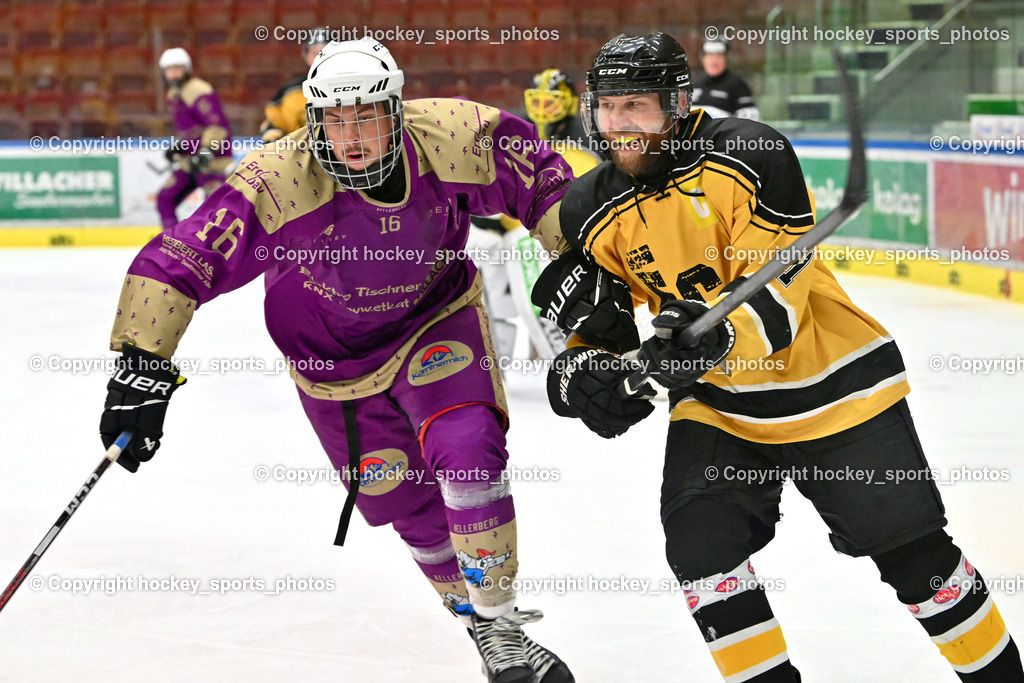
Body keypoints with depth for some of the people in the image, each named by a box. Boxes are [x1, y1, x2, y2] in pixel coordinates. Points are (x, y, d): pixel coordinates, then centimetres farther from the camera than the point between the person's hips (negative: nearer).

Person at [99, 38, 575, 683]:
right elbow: (177, 261, -32)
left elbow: (539, 179, -7)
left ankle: (503, 623, -7)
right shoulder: (276, 181, -31)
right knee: (413, 506, 7)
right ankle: (478, 624, 31)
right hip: (335, 359, 0)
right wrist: (142, 363, -37)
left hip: (438, 321, 0)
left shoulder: (453, 137, -25)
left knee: (467, 453, -22)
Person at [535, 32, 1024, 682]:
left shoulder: (748, 155, -21)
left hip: (829, 379, -4)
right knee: (698, 541, -17)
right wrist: (584, 372, -21)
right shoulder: (593, 213, -4)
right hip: (716, 401, 4)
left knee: (911, 552, 1)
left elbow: (778, 292, -26)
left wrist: (715, 333, -45)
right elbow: (592, 327, 2)